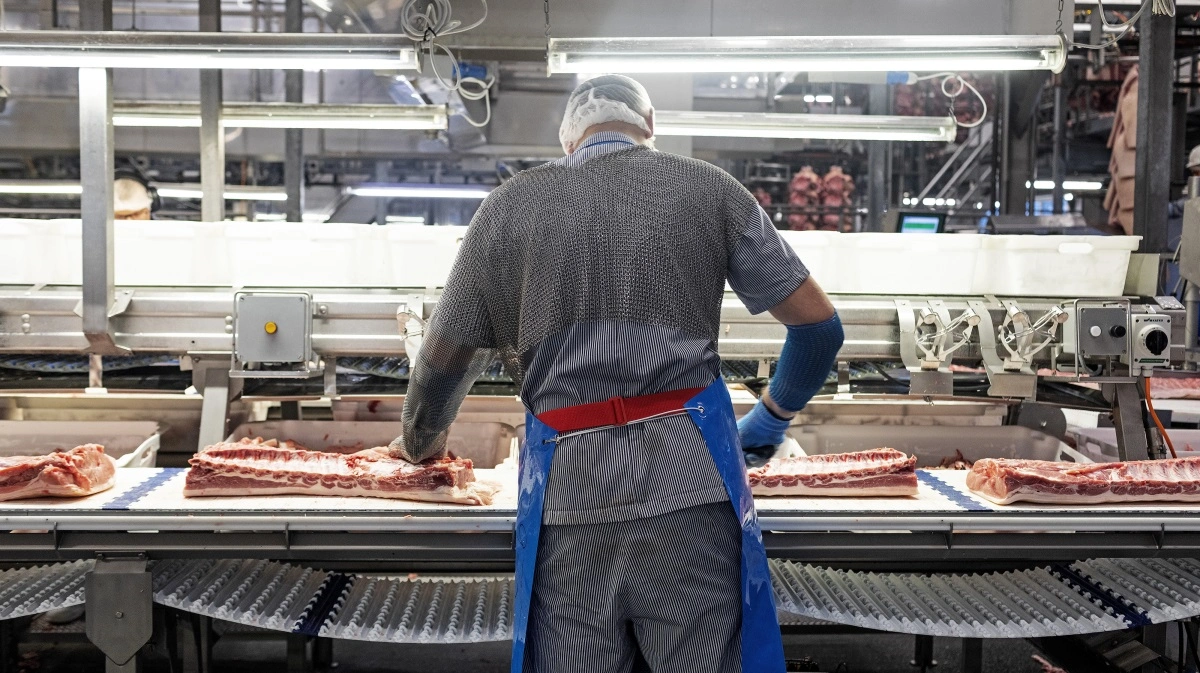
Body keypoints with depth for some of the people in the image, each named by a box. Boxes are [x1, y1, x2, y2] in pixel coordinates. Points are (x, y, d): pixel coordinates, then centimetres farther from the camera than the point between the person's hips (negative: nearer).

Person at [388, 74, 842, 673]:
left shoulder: (509, 205, 11)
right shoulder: (708, 188, 10)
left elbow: (444, 360, 15)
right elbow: (819, 324, 12)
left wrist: (420, 441, 35)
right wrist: (774, 415, 29)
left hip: (568, 490, 1)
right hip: (689, 478, -1)